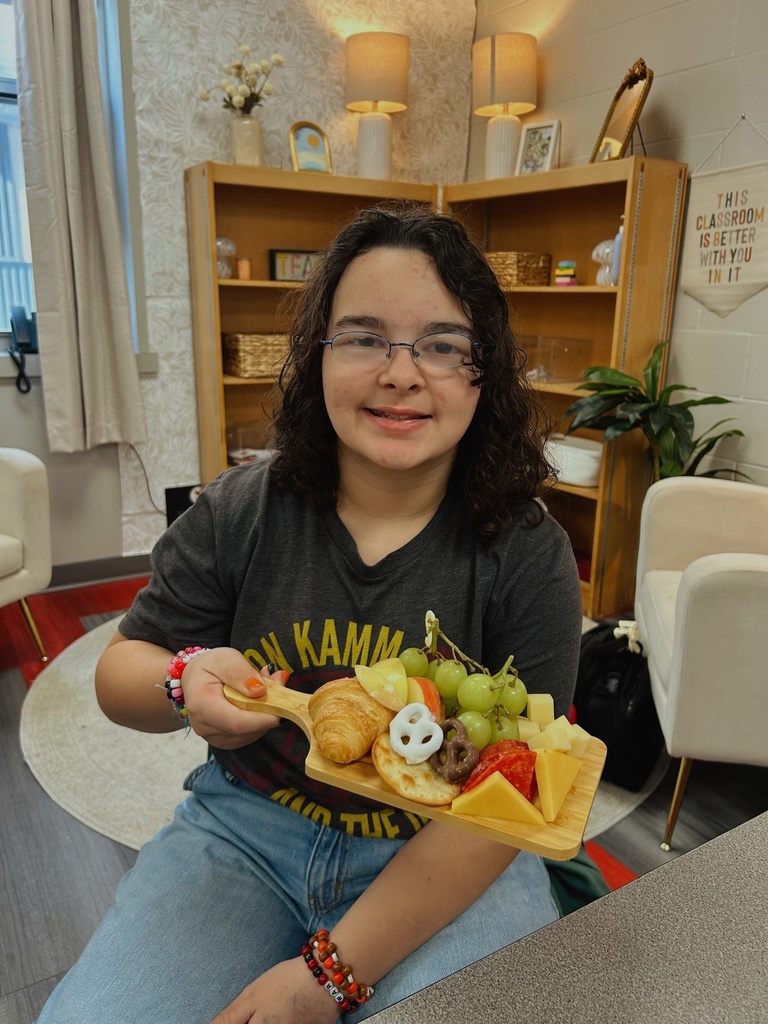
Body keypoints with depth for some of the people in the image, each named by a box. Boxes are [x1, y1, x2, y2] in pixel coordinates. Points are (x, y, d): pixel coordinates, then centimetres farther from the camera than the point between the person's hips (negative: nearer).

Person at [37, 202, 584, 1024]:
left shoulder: (527, 555, -13)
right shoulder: (237, 514, -6)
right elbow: (120, 672, 3)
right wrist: (183, 686, -22)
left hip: (445, 861, -1)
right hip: (244, 827, 2)